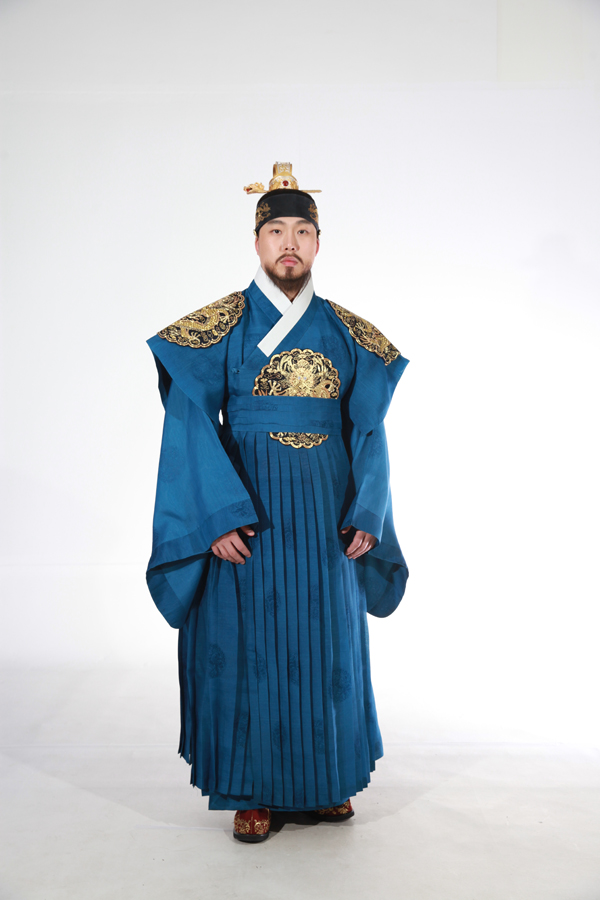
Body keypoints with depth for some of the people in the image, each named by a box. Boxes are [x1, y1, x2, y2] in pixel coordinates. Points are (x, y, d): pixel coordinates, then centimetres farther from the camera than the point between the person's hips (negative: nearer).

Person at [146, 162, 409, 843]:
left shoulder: (345, 332, 9)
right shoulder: (221, 325, -1)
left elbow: (367, 429, 7)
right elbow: (192, 423, -8)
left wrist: (367, 512, -4)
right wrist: (217, 515, -18)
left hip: (326, 509, 3)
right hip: (247, 506, -3)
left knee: (327, 642, 10)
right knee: (252, 643, 2)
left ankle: (326, 780, 27)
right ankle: (253, 791, 18)